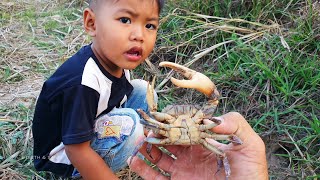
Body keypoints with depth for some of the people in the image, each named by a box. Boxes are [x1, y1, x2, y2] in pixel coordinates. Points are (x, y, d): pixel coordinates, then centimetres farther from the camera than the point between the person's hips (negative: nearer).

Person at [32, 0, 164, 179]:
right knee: (128, 123, -30)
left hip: (96, 126, 8)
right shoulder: (81, 84, -37)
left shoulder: (117, 58, -11)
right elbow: (76, 151, -31)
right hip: (64, 156, -8)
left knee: (142, 89, 1)